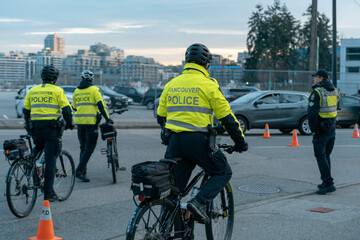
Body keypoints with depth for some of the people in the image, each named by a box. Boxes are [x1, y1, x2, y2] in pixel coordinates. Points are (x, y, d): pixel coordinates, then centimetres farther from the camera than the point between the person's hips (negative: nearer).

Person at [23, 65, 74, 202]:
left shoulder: (32, 91, 11)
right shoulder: (57, 90, -2)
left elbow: (26, 110, 16)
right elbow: (66, 109, -6)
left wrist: (28, 126, 30)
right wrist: (70, 123, 10)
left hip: (35, 128, 4)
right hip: (51, 128, -4)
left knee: (37, 154, 25)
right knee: (50, 160, -2)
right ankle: (48, 193, -2)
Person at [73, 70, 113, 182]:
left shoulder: (76, 91, 12)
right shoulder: (94, 89, -3)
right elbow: (101, 104, -13)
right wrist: (107, 118, -10)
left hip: (79, 121, 5)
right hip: (91, 121, -5)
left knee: (83, 147, 16)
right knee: (89, 148, -3)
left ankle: (83, 172, 18)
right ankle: (79, 171, -13)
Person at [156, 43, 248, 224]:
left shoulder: (171, 84, 13)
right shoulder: (208, 84, -3)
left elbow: (160, 116, 18)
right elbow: (227, 117, -2)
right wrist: (240, 141, 9)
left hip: (174, 141, 5)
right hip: (197, 140, -5)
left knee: (174, 186, 13)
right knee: (223, 172, 12)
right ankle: (199, 202, -8)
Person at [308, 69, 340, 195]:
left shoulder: (317, 92, -14)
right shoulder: (335, 91, 8)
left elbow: (312, 113, -18)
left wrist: (313, 129, -9)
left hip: (321, 129, -7)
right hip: (332, 128, 8)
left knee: (320, 156, -4)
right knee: (326, 156, 16)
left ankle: (328, 183, -11)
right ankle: (326, 183, 19)